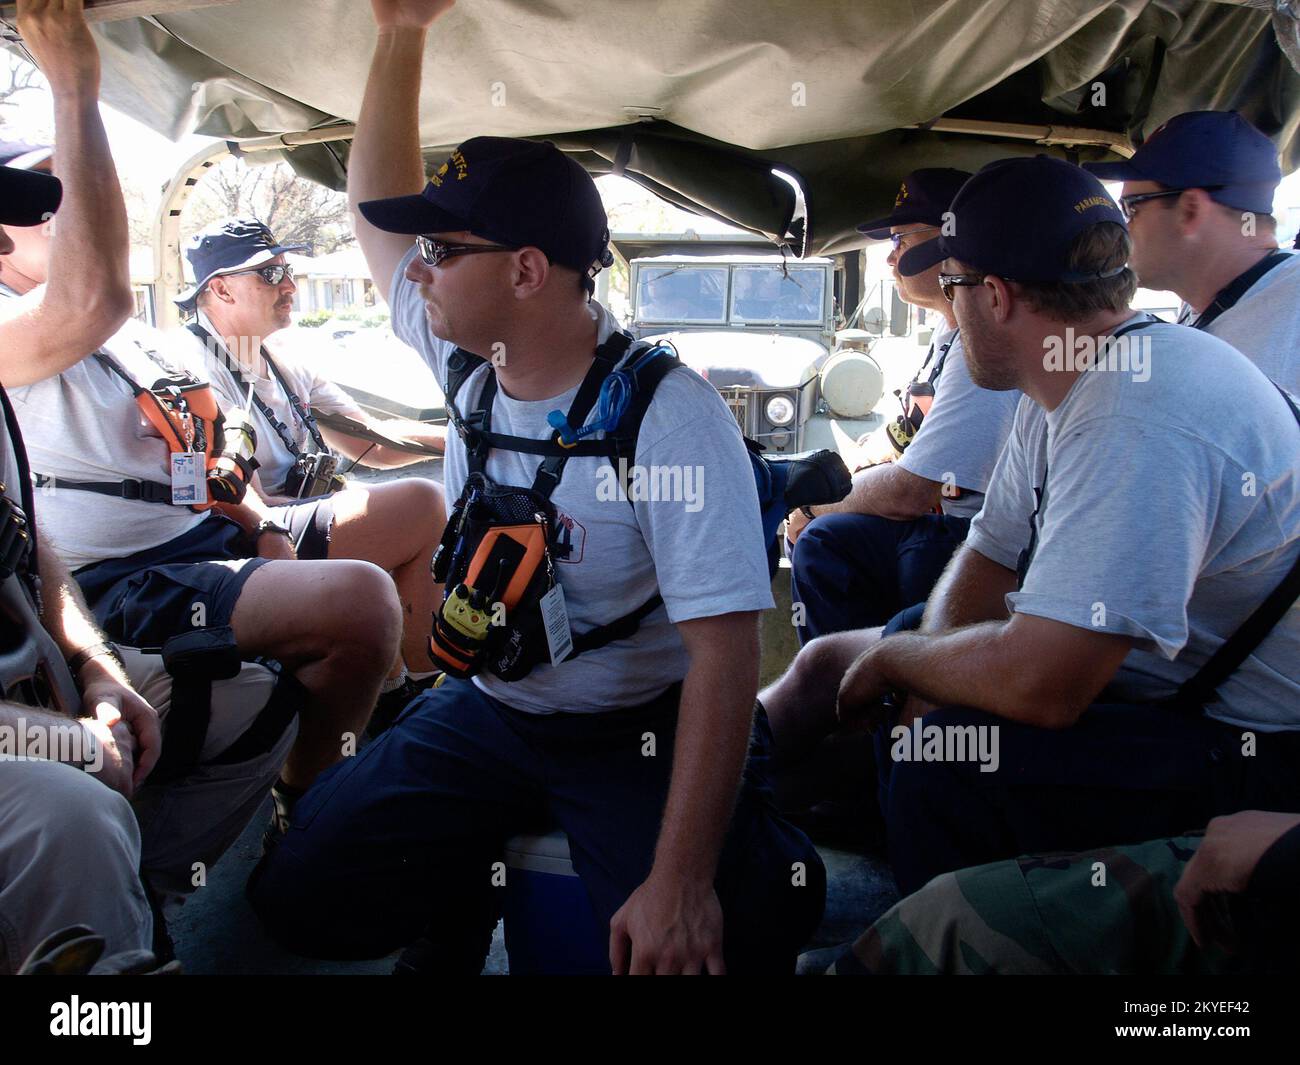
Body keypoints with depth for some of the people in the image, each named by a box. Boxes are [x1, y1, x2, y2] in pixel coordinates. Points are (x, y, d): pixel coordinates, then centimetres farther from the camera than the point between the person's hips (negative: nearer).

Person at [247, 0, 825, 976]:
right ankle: (463, 900, 22)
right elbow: (376, 203, 9)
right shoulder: (466, 365, -3)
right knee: (300, 898, -6)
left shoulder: (671, 416, -24)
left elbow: (724, 650, -27)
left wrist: (680, 879, -32)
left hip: (639, 731, -5)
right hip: (485, 710, 5)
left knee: (720, 942, -25)